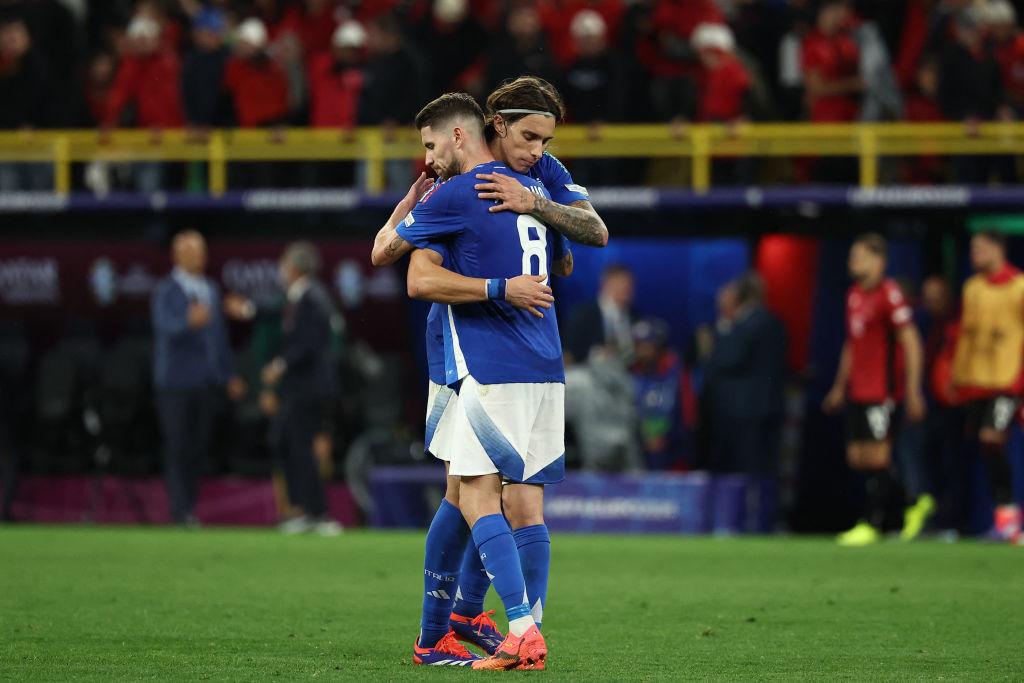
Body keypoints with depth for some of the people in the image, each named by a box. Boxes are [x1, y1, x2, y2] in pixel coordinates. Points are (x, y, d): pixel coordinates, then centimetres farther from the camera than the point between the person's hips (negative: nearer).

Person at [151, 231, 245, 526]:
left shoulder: (211, 290, 16)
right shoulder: (165, 291, -3)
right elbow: (167, 327, -22)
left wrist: (229, 375, 19)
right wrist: (189, 321, -43)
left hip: (208, 382, 5)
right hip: (177, 382, -5)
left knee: (199, 448, 4)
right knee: (177, 448, -6)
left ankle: (188, 507, 9)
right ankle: (181, 511, -7)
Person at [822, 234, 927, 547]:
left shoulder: (889, 295, -11)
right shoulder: (854, 295, 14)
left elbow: (910, 342, -12)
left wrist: (913, 390, -15)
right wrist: (840, 387, 25)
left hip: (881, 391, -9)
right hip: (857, 390, 9)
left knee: (877, 456, -4)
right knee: (857, 457, 7)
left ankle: (872, 524, 2)